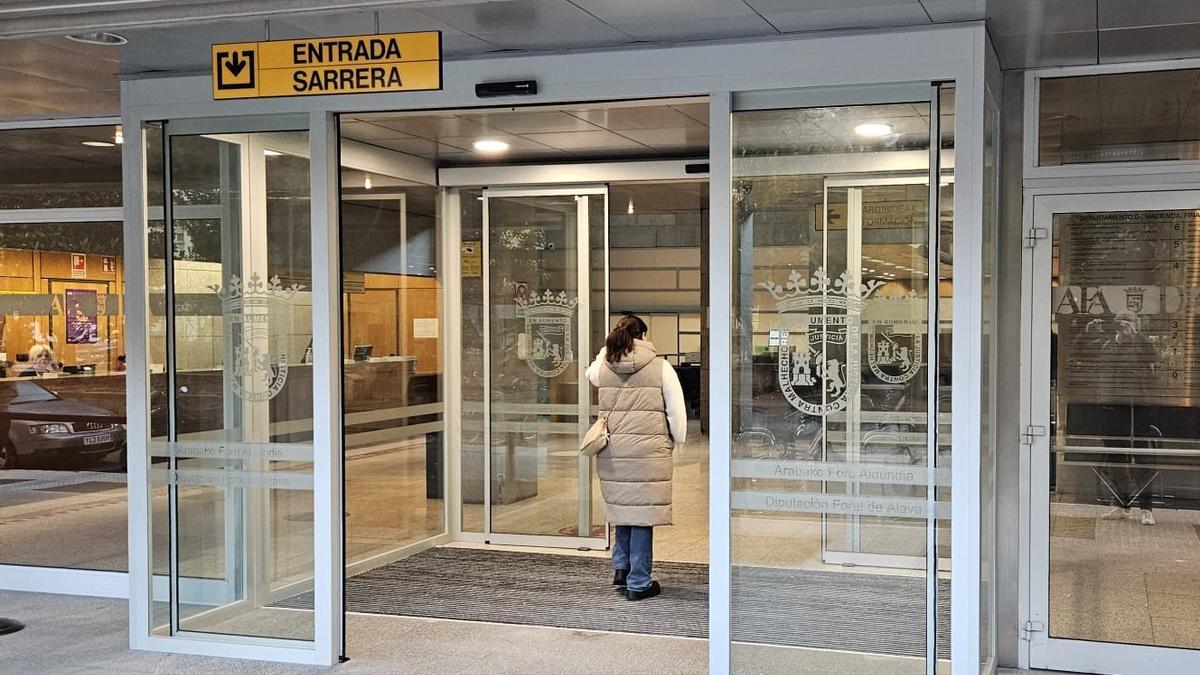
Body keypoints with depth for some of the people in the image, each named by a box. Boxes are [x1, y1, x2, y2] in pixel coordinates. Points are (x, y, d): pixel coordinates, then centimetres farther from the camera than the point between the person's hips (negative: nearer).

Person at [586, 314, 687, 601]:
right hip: (648, 451, -4)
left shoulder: (603, 368, 5)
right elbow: (677, 411, -3)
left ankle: (621, 567, 22)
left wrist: (607, 348, 29)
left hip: (613, 452, 4)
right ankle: (638, 583, 7)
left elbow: (590, 374, 31)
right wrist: (677, 442, 11)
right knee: (643, 513, 1)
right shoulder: (661, 368, -5)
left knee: (624, 507, 21)